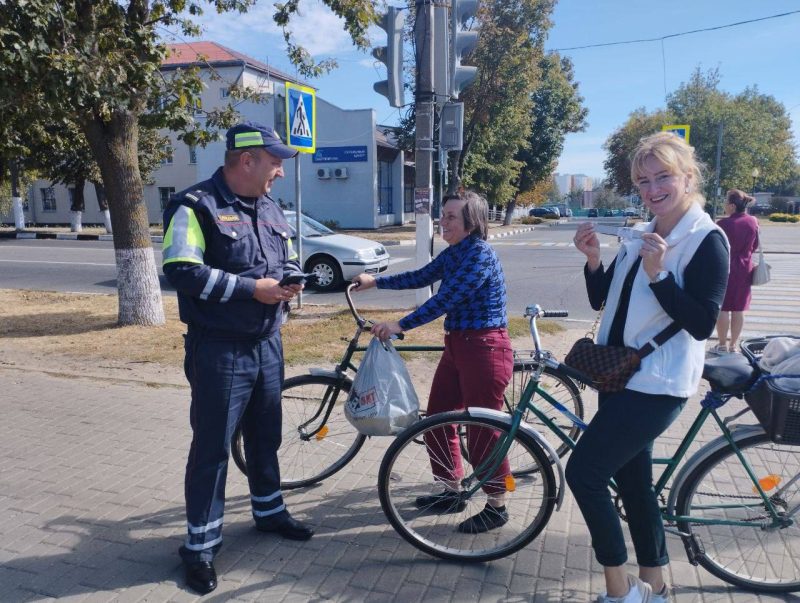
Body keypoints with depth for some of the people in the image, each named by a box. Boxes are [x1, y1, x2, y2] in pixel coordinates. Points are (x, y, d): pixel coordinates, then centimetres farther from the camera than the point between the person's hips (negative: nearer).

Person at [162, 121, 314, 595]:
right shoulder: (196, 206, -11)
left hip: (267, 343, 7)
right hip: (219, 349, -7)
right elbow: (182, 271, -22)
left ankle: (270, 511, 38)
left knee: (266, 435, 19)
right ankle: (201, 544, 18)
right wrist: (252, 289, -21)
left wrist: (290, 281, -2)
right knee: (212, 447, 2)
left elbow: (290, 259, 21)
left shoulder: (270, 209, 12)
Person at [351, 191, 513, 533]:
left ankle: (496, 507, 18)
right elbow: (421, 277, 19)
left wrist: (400, 326, -22)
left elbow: (444, 300, -24)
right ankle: (451, 491, 31)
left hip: (484, 348, -10)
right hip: (457, 344, 10)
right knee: (437, 419, 14)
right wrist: (375, 282, 17)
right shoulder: (454, 252, 10)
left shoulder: (480, 255, -18)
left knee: (482, 429, 0)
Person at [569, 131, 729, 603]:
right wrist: (594, 259, -5)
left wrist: (658, 275, -27)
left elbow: (702, 325, -18)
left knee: (584, 471, -10)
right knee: (632, 478, 16)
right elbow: (601, 301, 12)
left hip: (656, 385, -8)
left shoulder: (707, 240, -11)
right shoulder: (641, 236, 12)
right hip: (620, 376, 8)